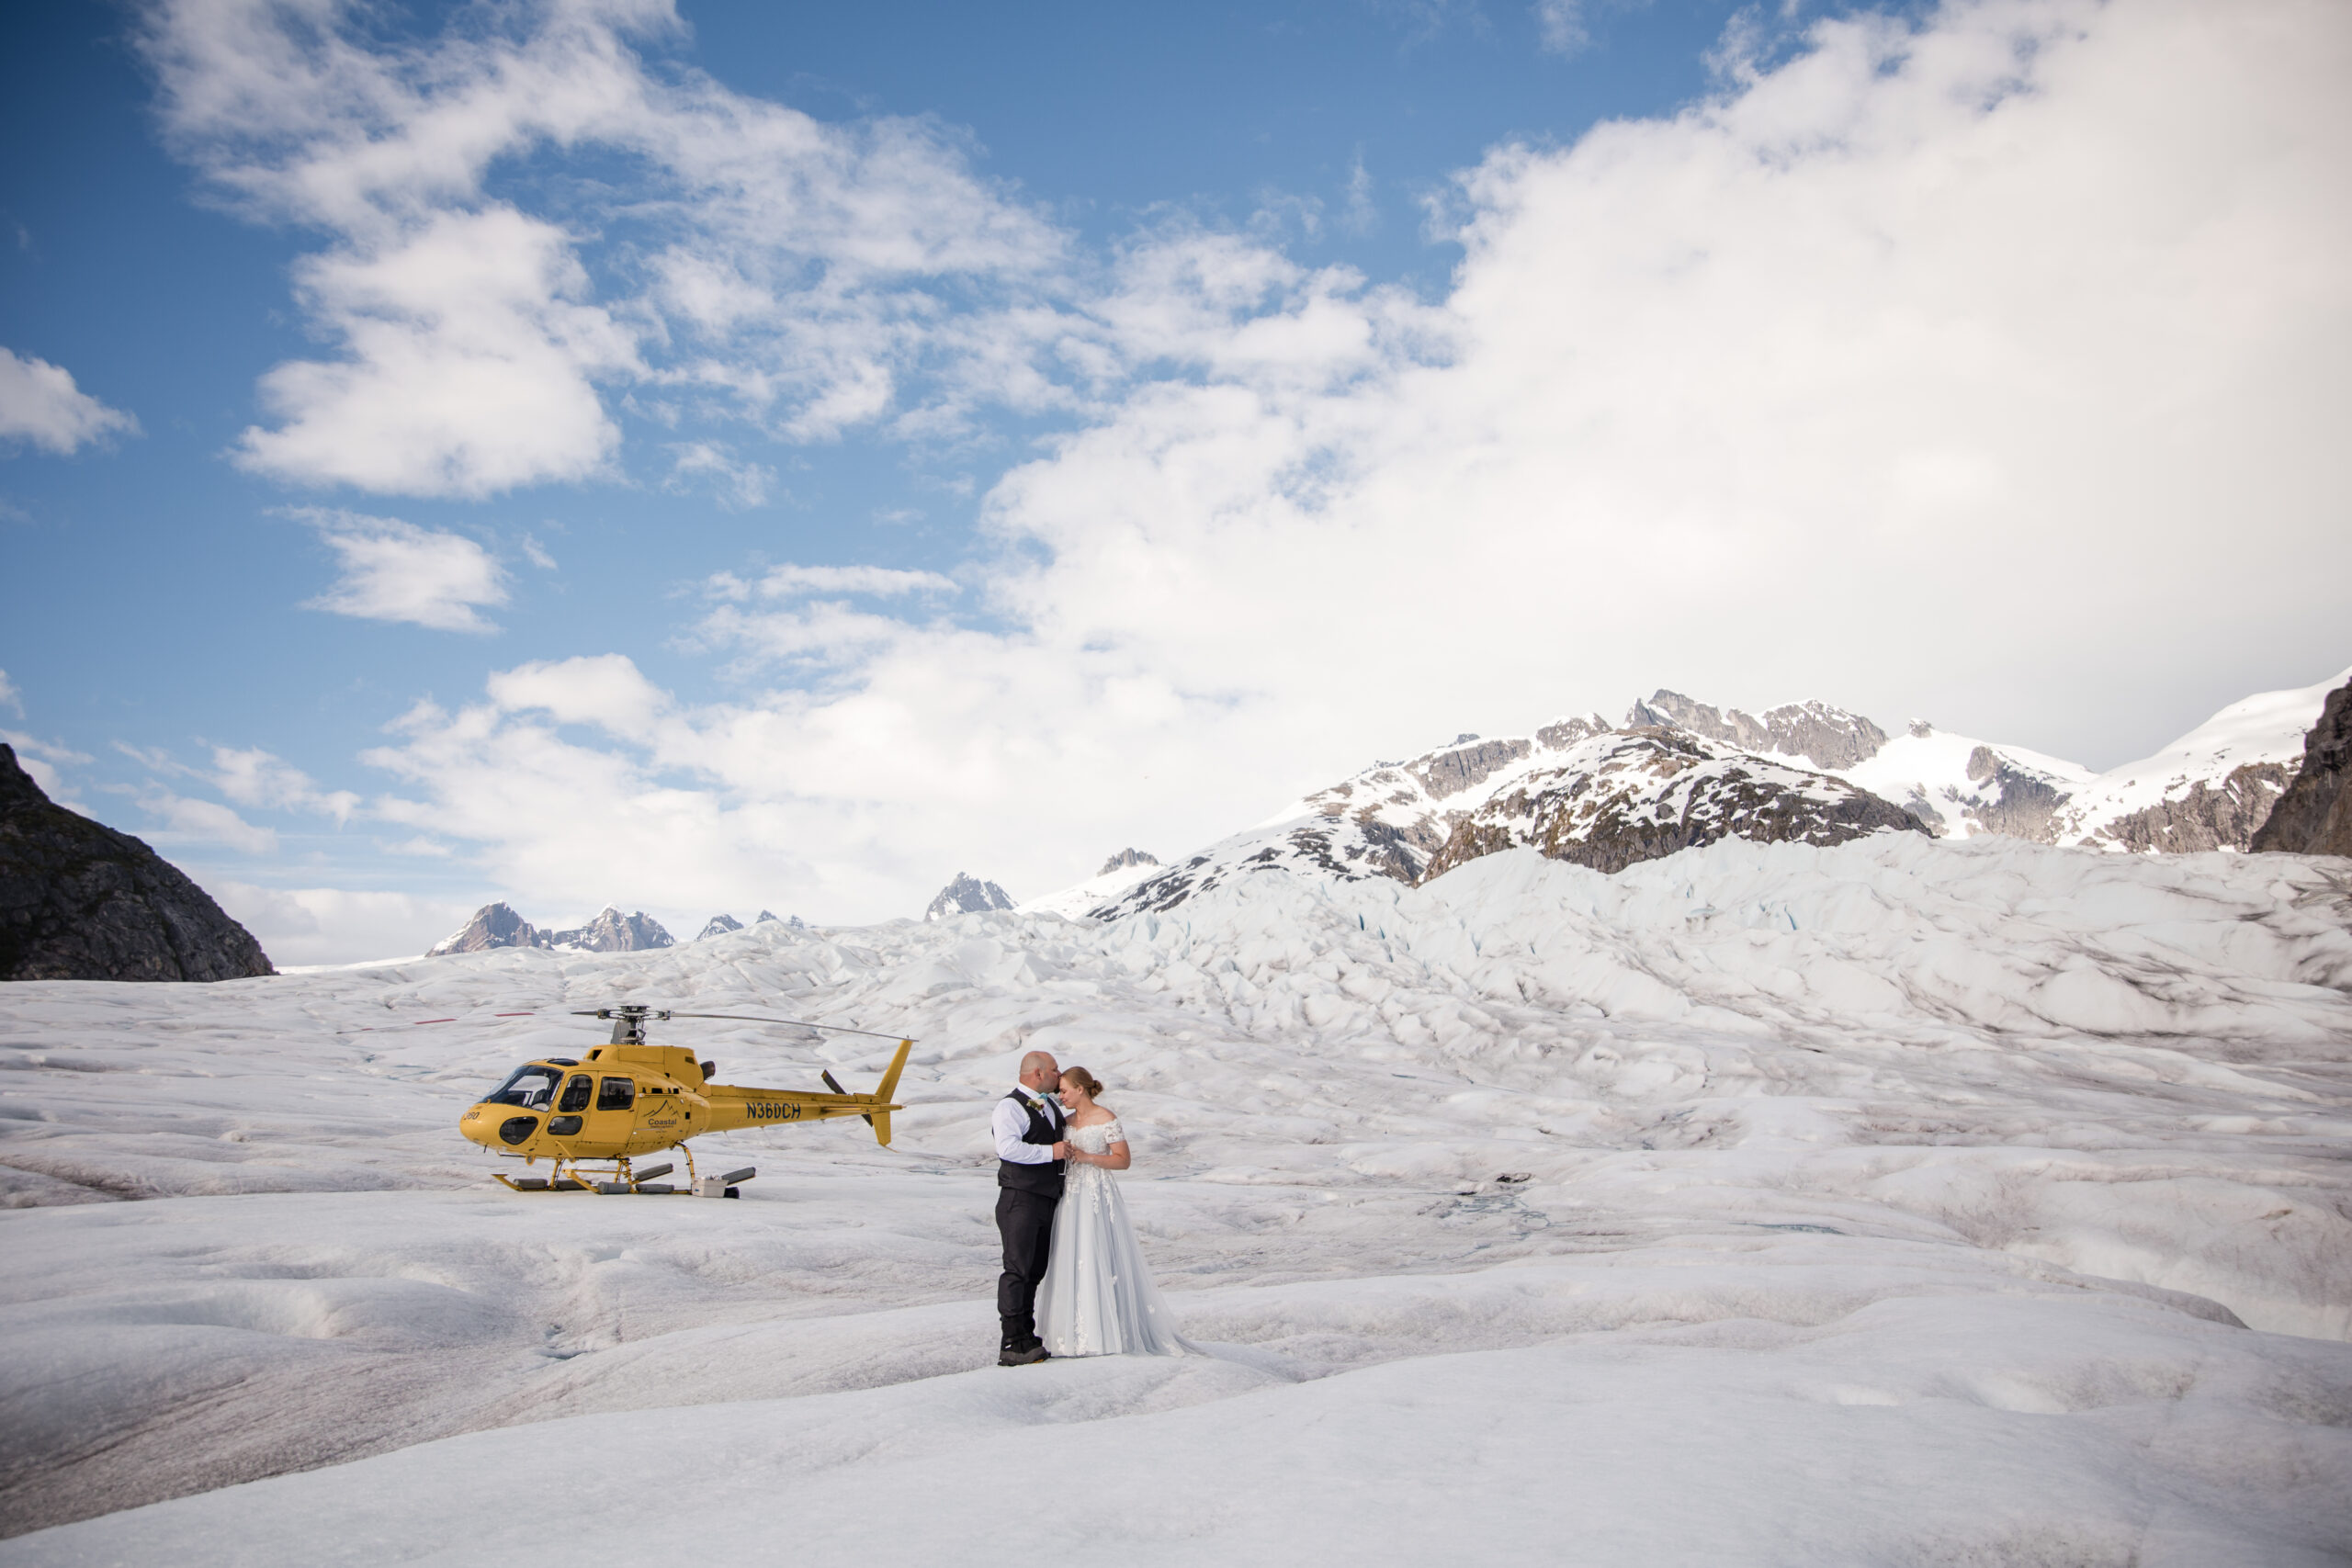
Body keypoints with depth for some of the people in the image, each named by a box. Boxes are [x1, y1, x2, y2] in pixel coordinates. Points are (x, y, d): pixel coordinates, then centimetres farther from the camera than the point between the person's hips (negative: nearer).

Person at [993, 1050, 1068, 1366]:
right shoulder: (1010, 1106, -10)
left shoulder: (1051, 1104, 19)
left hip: (1048, 1200, 9)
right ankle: (1012, 1344, -10)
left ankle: (1026, 1338, 18)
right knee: (1017, 1270, -11)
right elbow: (1008, 1147, -27)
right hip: (1020, 1200, -9)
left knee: (1035, 1271, 11)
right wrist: (1050, 1152, -23)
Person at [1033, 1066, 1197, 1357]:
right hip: (1071, 1197, 7)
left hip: (1099, 1198, -7)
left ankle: (1105, 1333, 1)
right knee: (1070, 1264, 5)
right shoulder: (1067, 1121, 12)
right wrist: (1062, 1153, -1)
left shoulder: (1106, 1119, -8)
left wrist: (1087, 1157, -17)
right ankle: (1075, 1331, 12)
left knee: (1099, 1262, -7)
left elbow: (1124, 1160, -9)